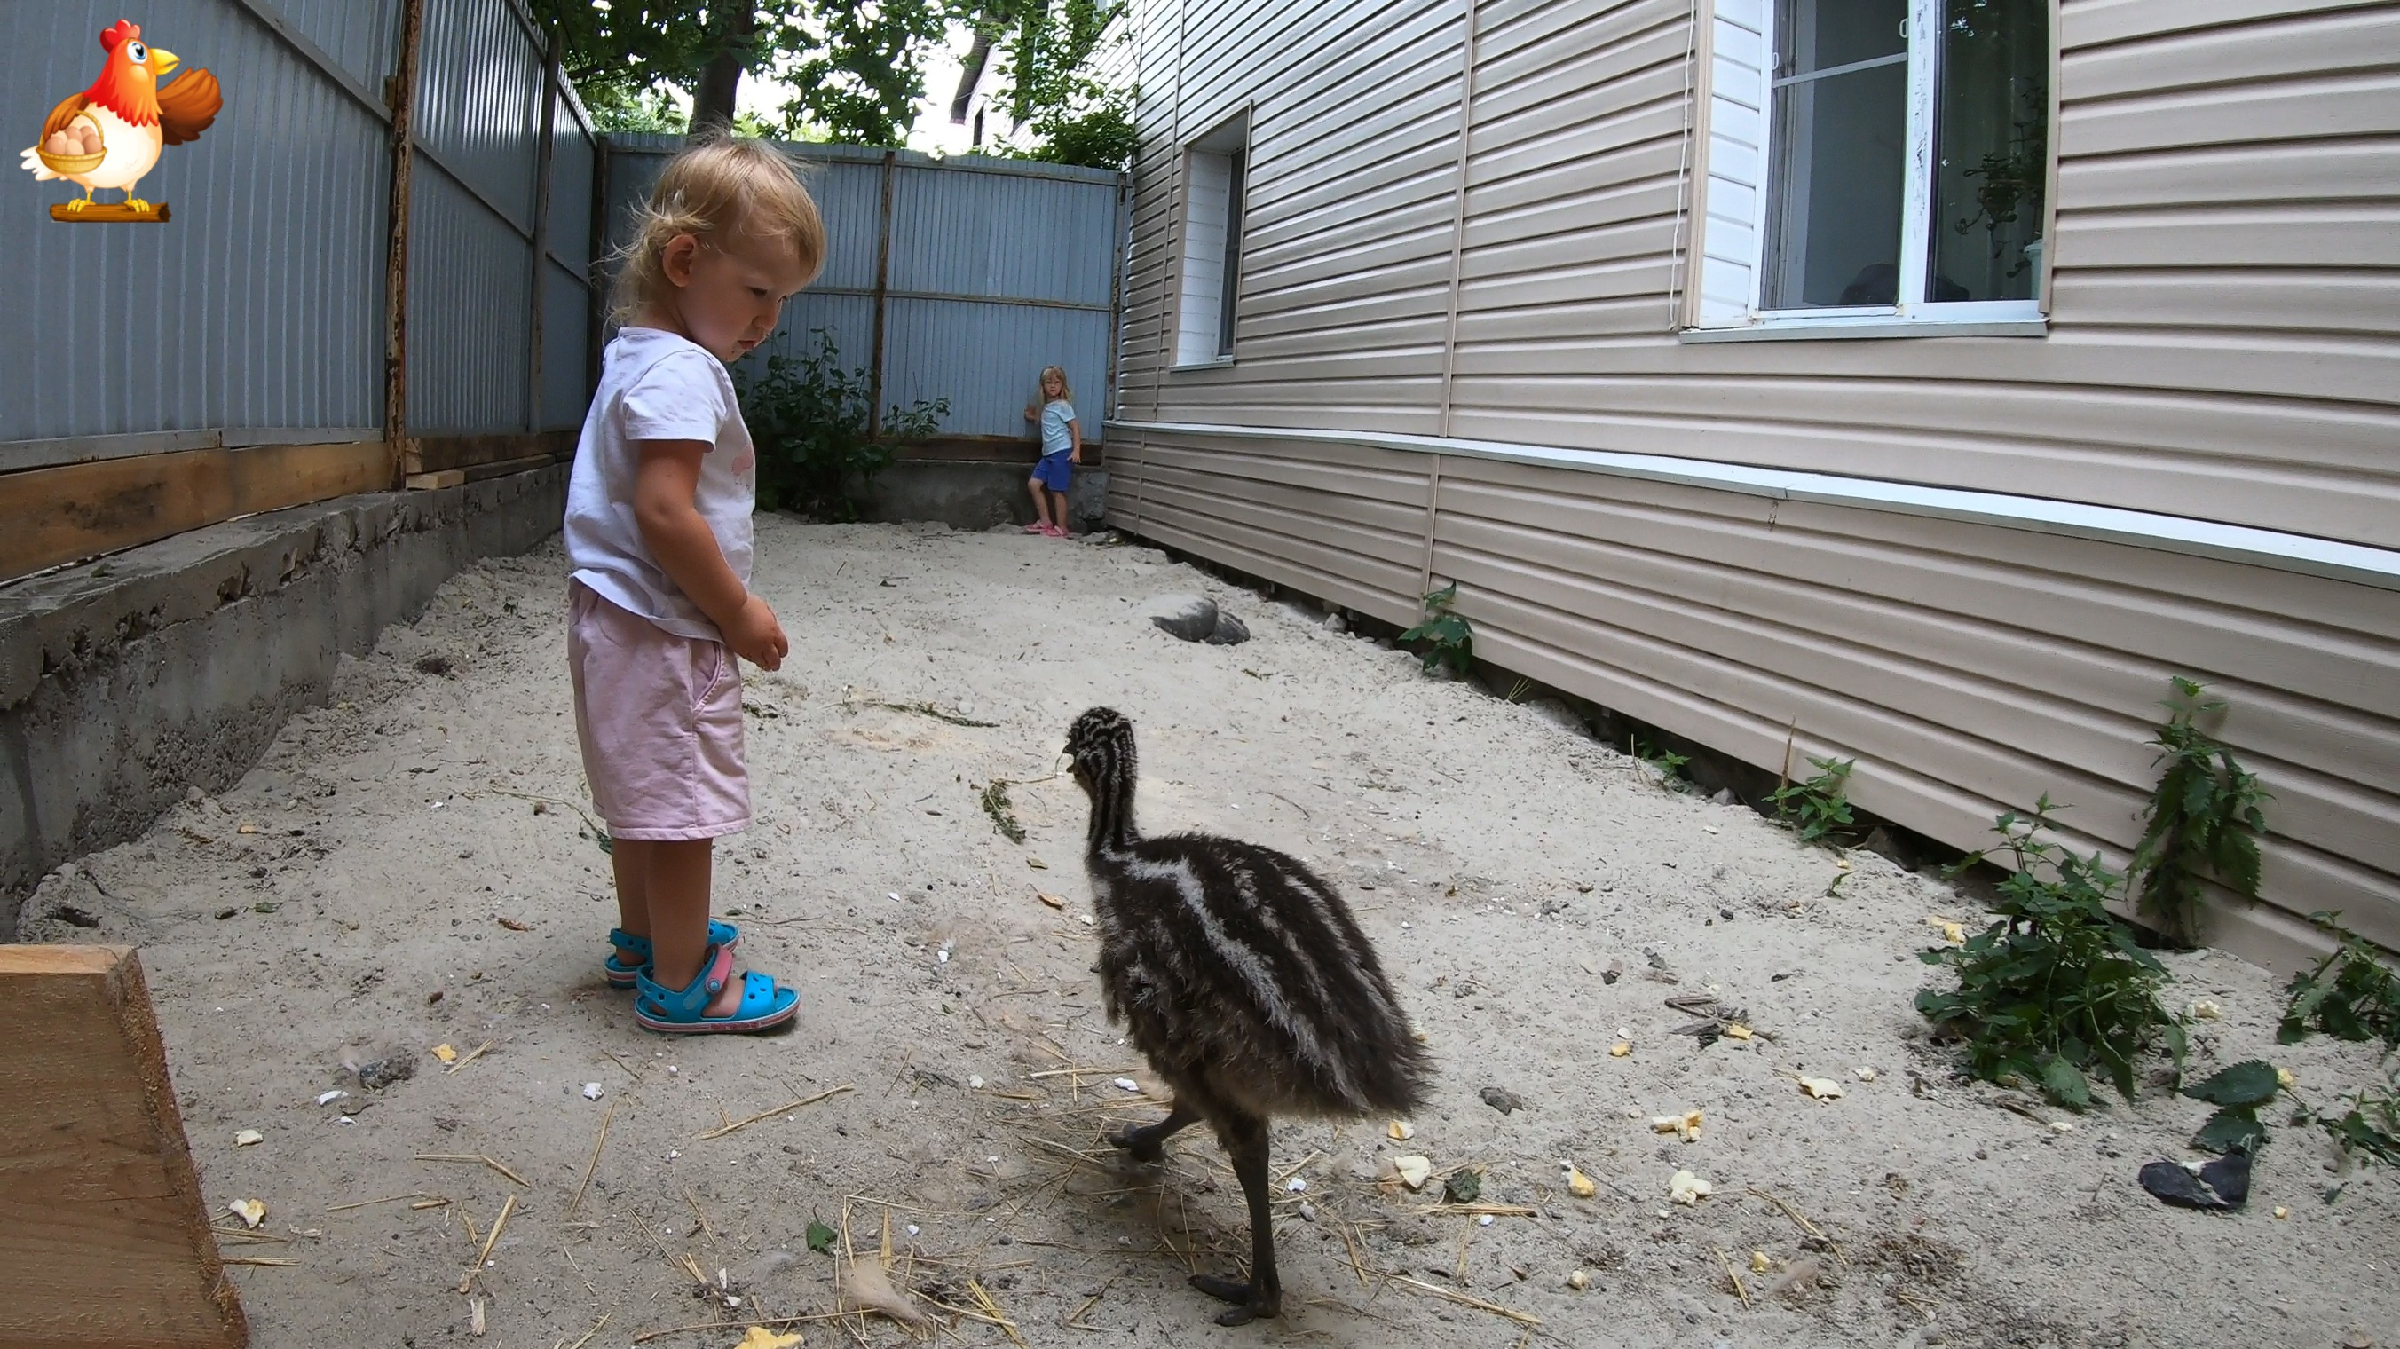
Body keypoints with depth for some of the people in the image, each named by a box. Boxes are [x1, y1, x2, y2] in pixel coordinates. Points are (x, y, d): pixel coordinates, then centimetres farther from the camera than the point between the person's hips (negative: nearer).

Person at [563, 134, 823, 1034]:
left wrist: (728, 610, 17)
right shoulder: (681, 371, -20)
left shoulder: (641, 357, 13)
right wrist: (739, 612, -18)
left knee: (648, 796, 23)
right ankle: (679, 982, 13)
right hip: (663, 630, -11)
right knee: (683, 805, 1)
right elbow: (663, 514, -28)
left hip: (625, 623, 11)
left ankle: (644, 939, 39)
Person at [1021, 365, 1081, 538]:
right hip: (1047, 454, 8)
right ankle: (1045, 521, 8)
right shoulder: (1045, 407, 15)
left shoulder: (1063, 406, -6)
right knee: (1033, 484, 1)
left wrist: (1076, 451, -16)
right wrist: (1033, 416, 15)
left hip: (1061, 453, -8)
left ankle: (1061, 527, 4)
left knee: (1057, 491, -4)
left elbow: (1075, 428, -8)